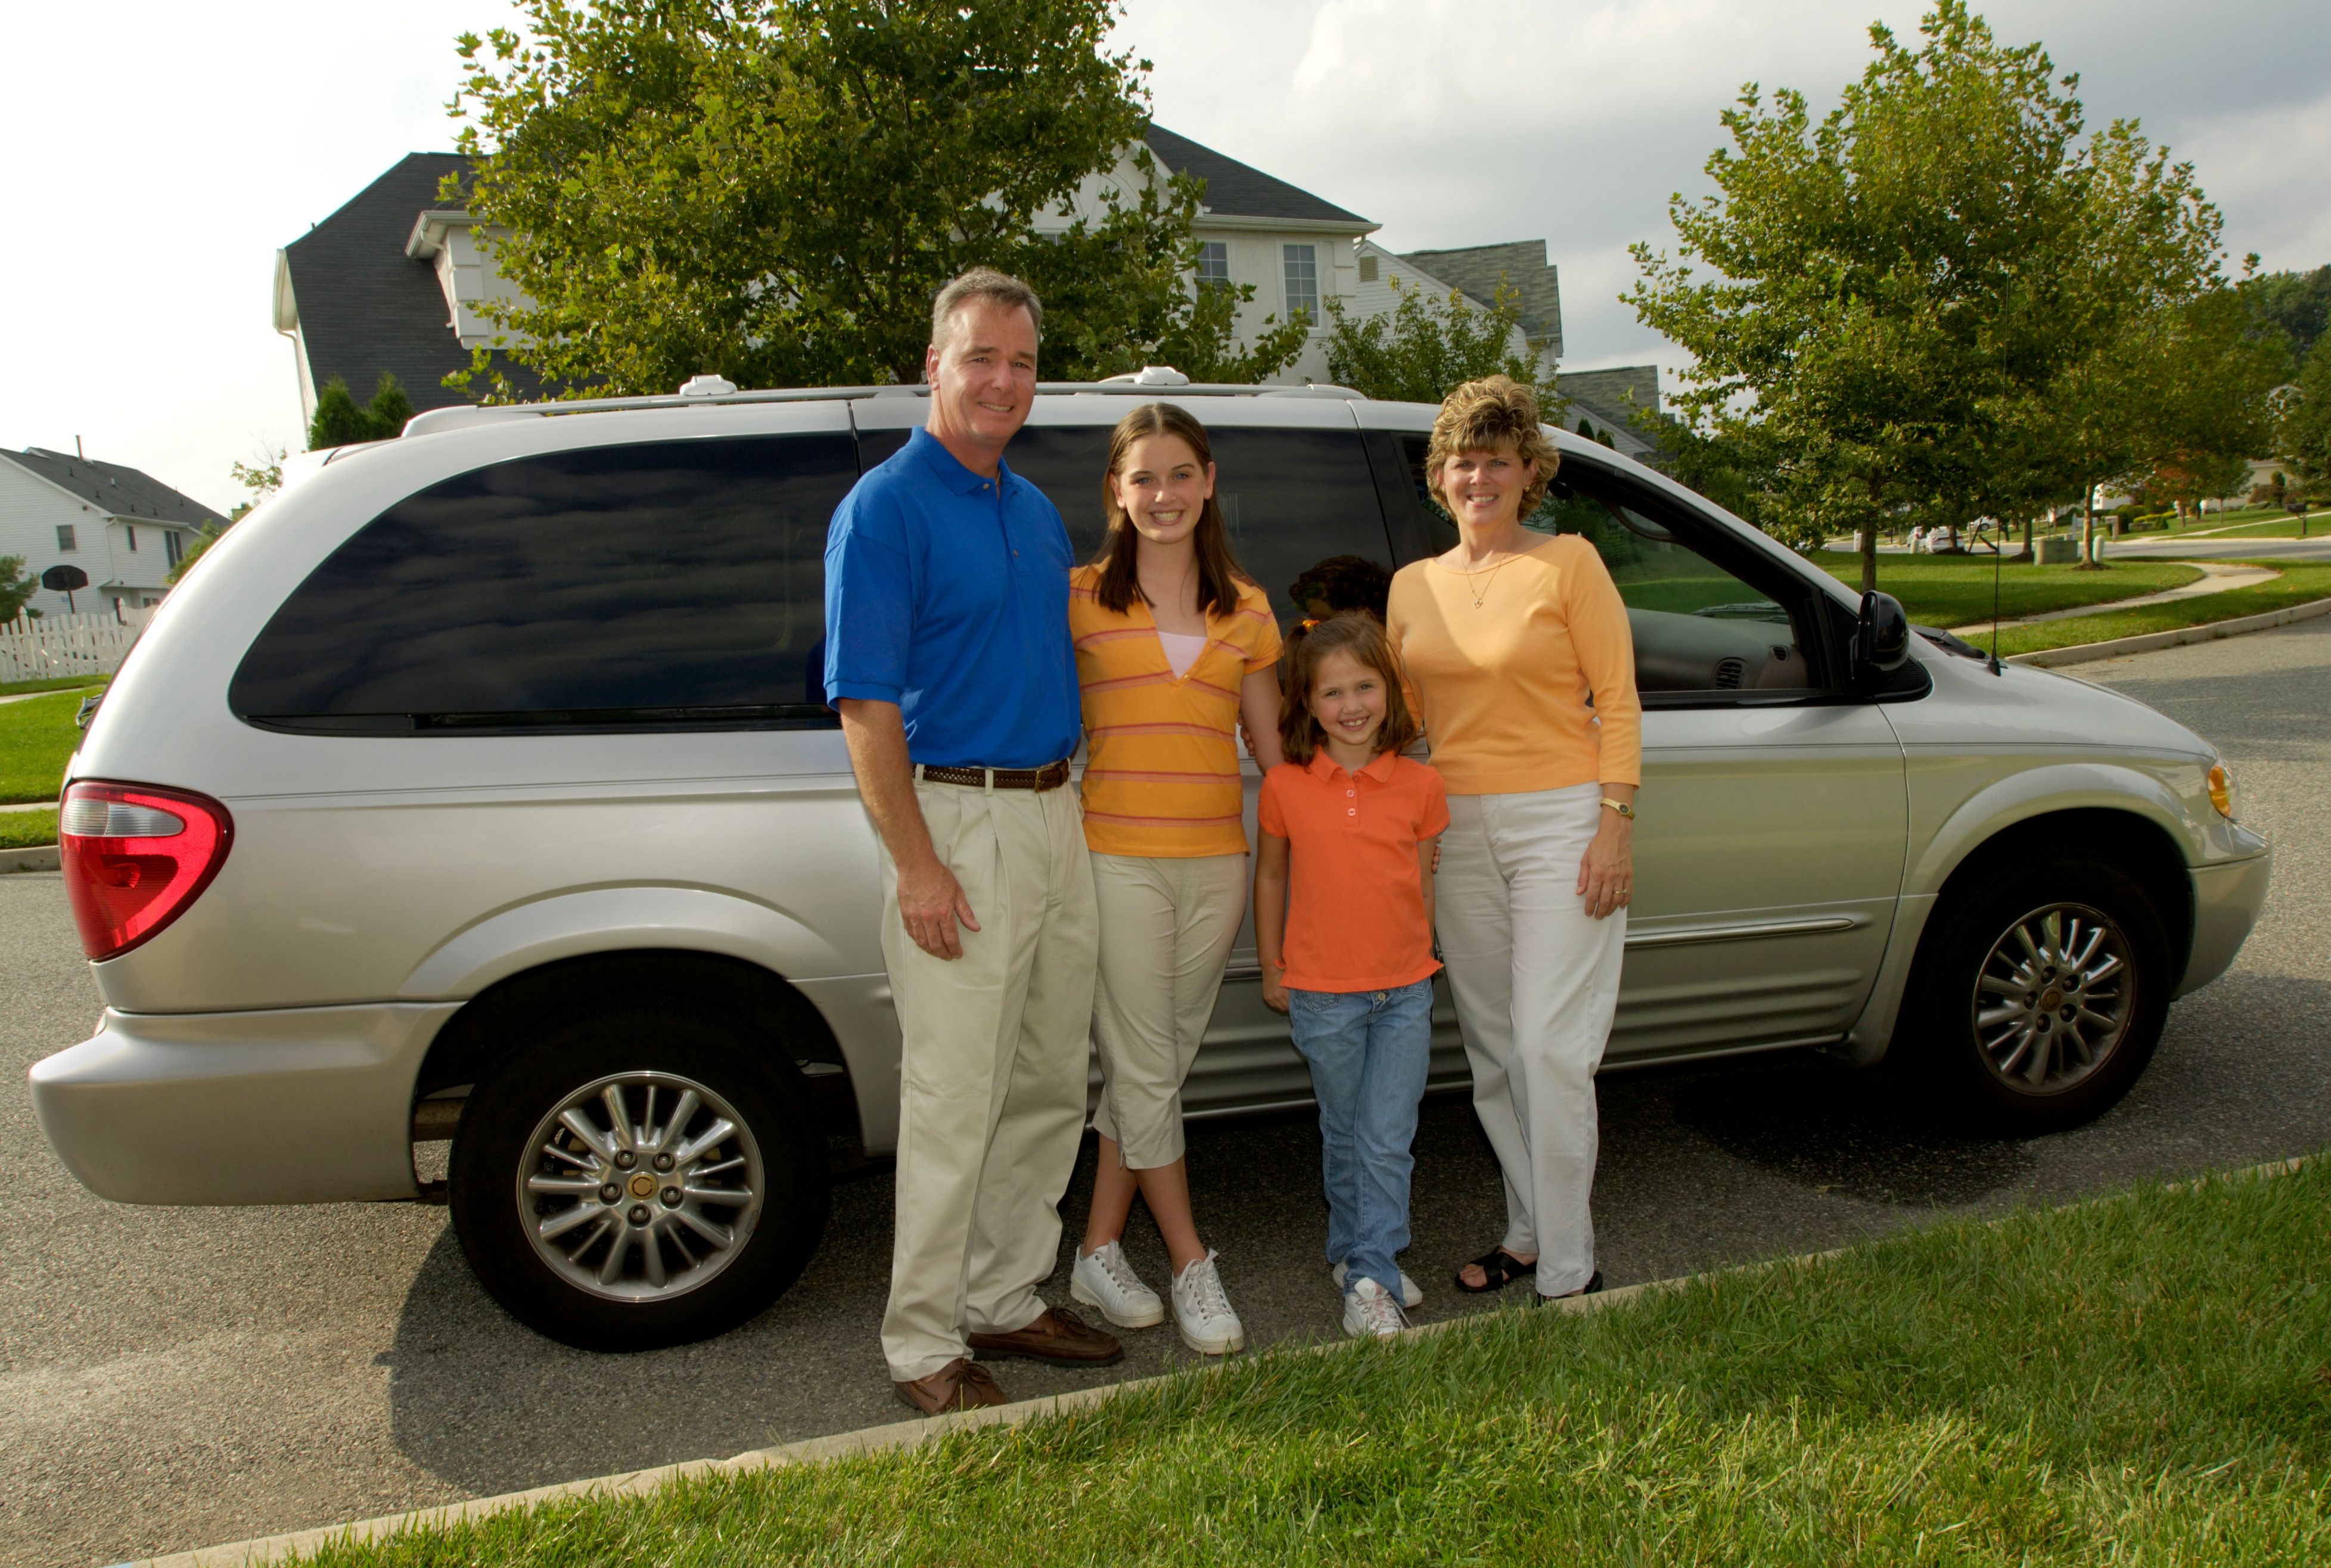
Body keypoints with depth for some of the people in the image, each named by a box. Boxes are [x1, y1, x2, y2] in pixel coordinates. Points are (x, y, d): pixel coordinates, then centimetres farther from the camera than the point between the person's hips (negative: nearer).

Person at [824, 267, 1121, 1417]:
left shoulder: (1036, 509, 16)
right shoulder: (885, 508, -8)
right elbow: (865, 702, -14)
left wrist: (1067, 804, 15)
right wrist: (916, 863, -19)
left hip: (1055, 816, 8)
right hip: (958, 822, -8)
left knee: (1051, 1087, 14)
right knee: (953, 1104, -1)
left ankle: (1007, 1300, 29)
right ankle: (924, 1343, 14)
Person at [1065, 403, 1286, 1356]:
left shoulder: (1246, 611, 12)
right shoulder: (1081, 597, 2)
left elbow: (1273, 744, 16)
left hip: (1215, 862, 4)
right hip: (1116, 857, -4)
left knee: (1152, 1065, 10)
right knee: (1147, 1072, 2)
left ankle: (1099, 1256, 23)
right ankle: (1192, 1267, 16)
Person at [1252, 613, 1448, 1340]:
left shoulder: (1420, 785, -3)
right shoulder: (1286, 786, -6)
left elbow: (1421, 883, 8)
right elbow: (1271, 875, 7)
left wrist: (1417, 964, 12)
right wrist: (1271, 966, 9)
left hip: (1404, 993, 1)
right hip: (1322, 994, 0)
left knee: (1387, 1142, 0)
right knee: (1345, 1138, 14)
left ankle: (1370, 1280, 11)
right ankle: (1354, 1253, 31)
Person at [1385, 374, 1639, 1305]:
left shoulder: (1568, 563, -1)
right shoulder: (1413, 585, 12)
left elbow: (1617, 702, -3)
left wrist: (1614, 823, -11)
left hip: (1559, 823, -5)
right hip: (1456, 829, 5)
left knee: (1550, 1049, -8)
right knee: (1492, 1052, 10)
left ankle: (1569, 1272, 4)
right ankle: (1527, 1233, 24)